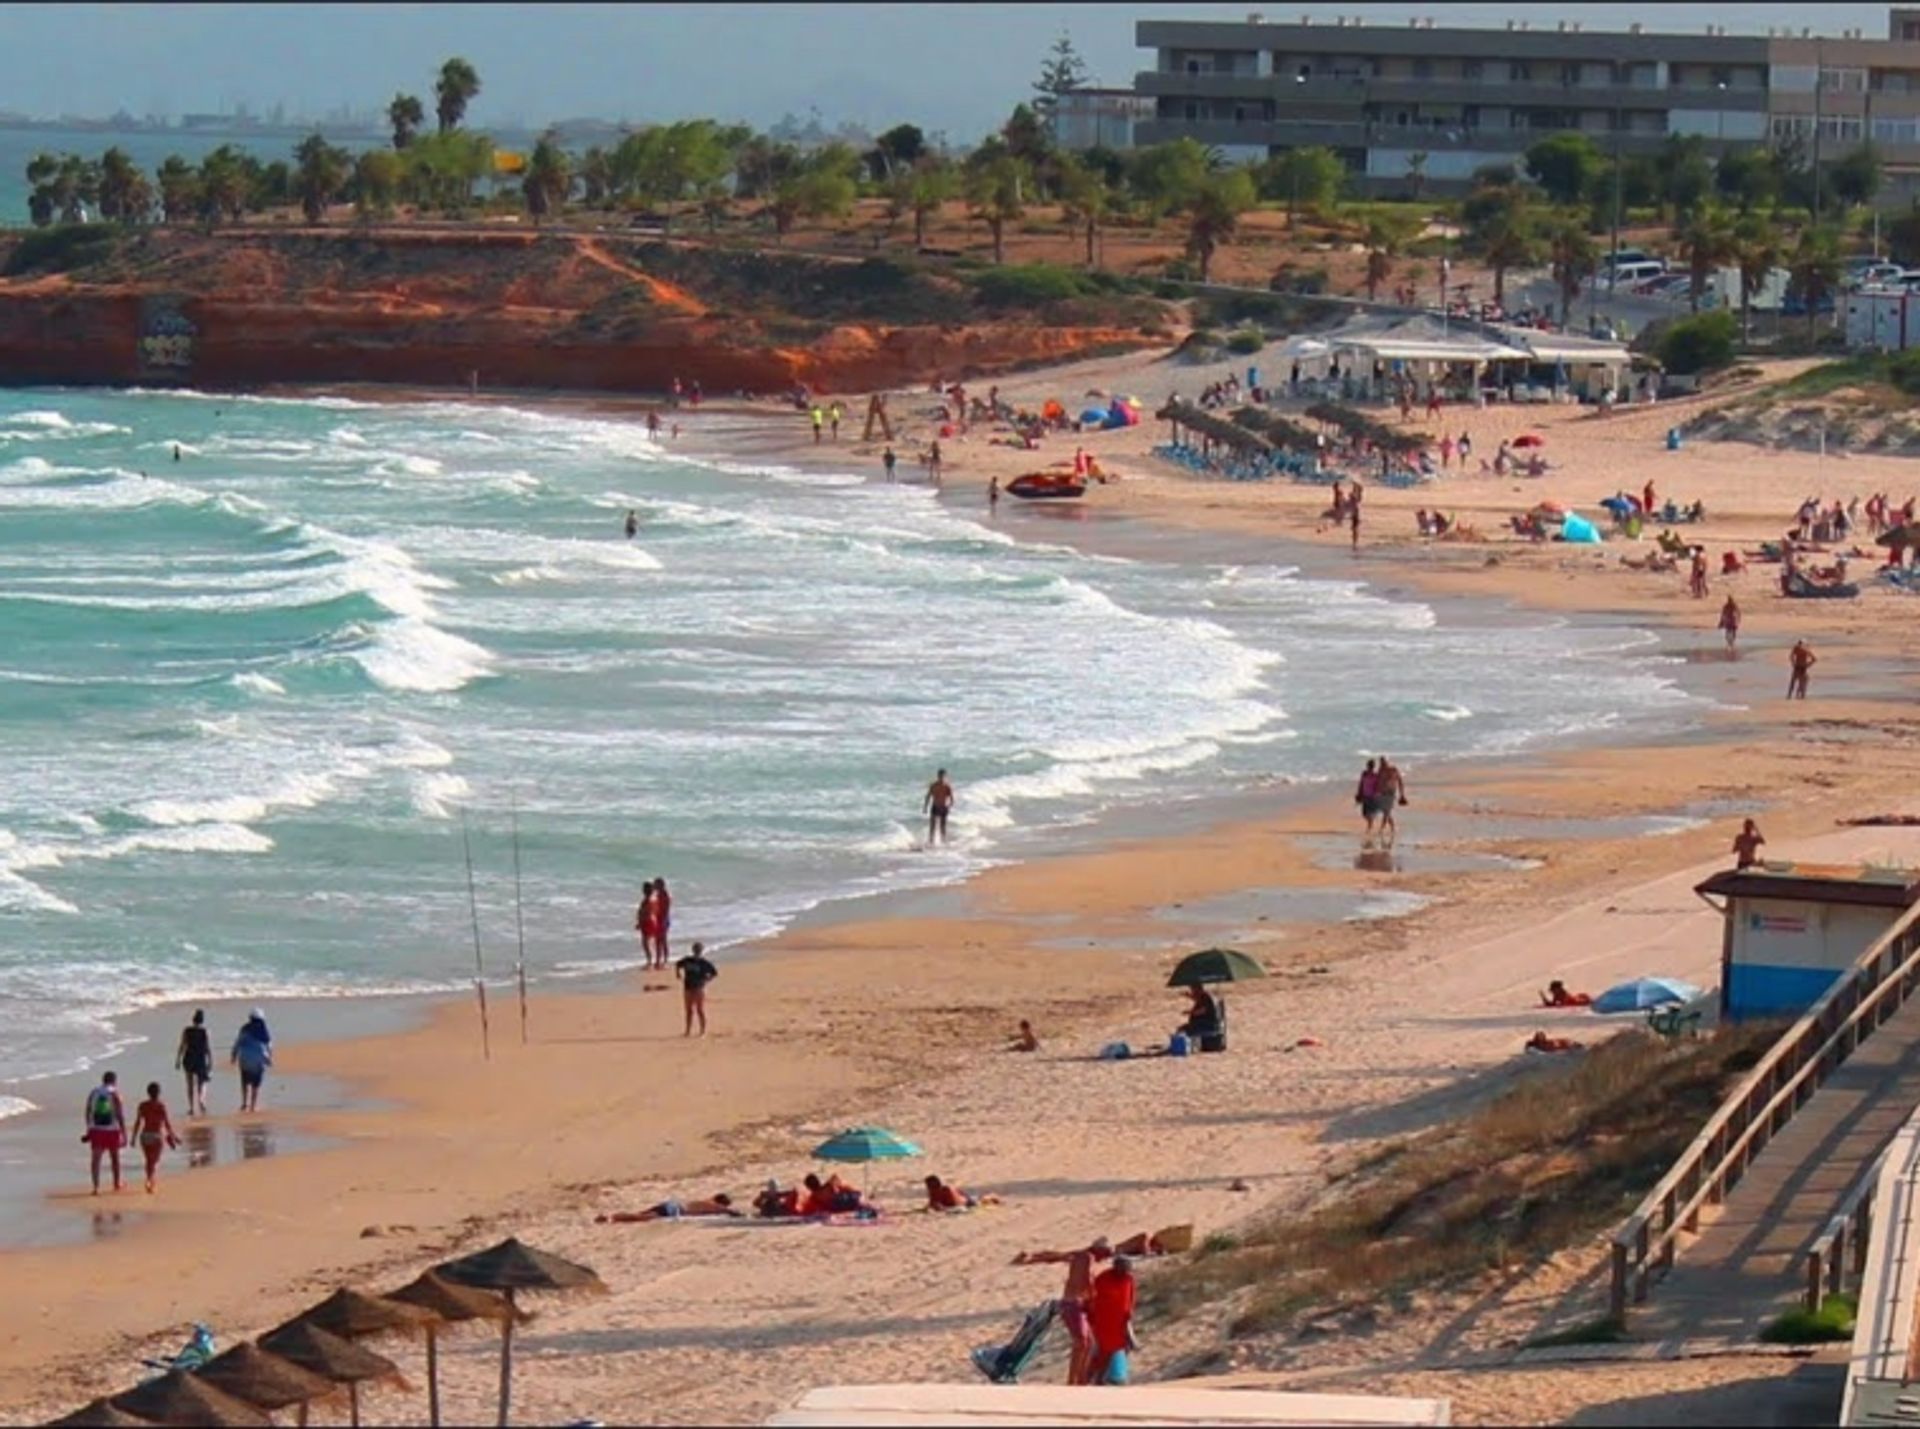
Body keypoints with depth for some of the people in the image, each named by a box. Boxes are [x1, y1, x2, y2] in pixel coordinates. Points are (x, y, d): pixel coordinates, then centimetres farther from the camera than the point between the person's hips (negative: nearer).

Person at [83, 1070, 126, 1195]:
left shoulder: (93, 1093, 5)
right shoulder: (114, 1094, -7)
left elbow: (88, 1112, 11)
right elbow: (120, 1115, -10)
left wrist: (89, 1129, 23)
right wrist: (124, 1134, -5)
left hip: (96, 1129, 2)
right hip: (111, 1129, -2)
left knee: (96, 1158, 0)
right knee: (115, 1157, 16)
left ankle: (96, 1186, -12)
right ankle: (117, 1184, 30)